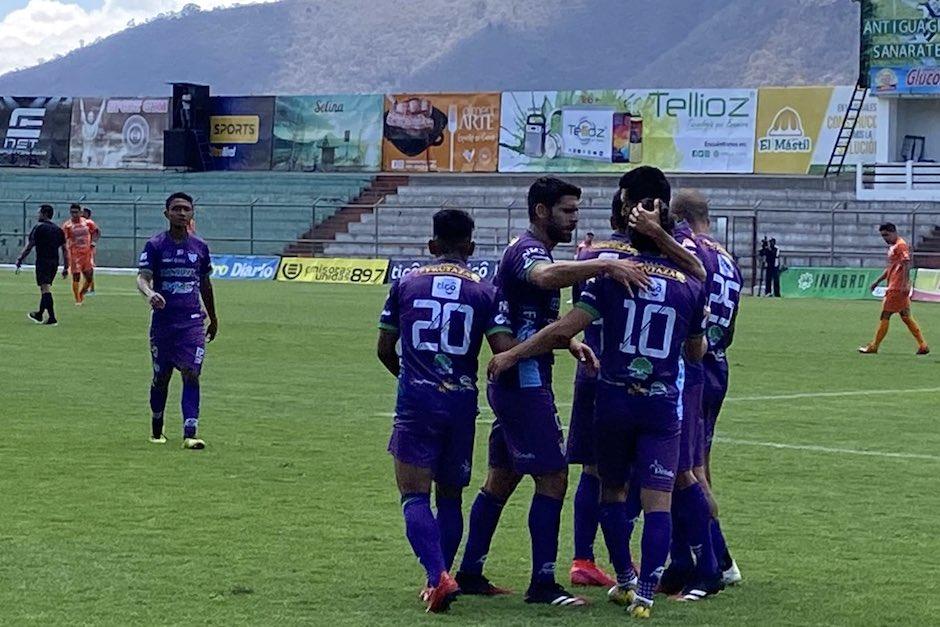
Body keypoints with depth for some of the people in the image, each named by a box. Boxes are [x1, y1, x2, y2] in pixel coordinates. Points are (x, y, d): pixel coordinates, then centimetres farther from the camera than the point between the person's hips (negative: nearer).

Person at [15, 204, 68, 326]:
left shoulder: (39, 228, -7)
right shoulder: (58, 229, 12)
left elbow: (29, 246, -10)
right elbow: (65, 249, 11)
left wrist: (19, 260, -4)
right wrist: (66, 267, 13)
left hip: (43, 261, -7)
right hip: (54, 262, 7)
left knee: (45, 288, -10)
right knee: (45, 288, 19)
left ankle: (52, 318, -20)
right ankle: (39, 315, 33)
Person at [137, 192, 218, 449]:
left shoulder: (200, 247, 8)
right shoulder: (155, 245, -2)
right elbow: (142, 277, -13)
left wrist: (213, 319, 26)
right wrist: (150, 293, -37)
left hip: (193, 321, 1)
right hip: (163, 320, -1)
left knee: (191, 374, -12)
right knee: (161, 377, 9)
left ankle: (190, 433, -16)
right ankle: (156, 430, 30)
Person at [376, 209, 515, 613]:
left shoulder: (406, 283, 6)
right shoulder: (484, 291, 3)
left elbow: (384, 349, 12)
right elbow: (505, 350, -6)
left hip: (416, 399, -1)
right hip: (461, 402, 1)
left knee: (415, 496, -4)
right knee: (450, 497, 16)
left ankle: (438, 575, -23)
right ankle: (441, 576, 18)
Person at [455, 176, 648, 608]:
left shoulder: (530, 251, 19)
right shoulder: (527, 250, -14)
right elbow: (546, 277, -41)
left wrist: (570, 343, 11)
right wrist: (605, 265, -49)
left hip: (513, 383, 11)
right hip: (524, 383, -11)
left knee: (502, 478, 15)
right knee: (553, 477, -9)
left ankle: (469, 573, 21)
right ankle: (542, 584, -7)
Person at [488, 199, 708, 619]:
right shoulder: (690, 285, 3)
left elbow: (566, 328, -10)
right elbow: (696, 353, 15)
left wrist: (512, 355, -2)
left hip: (613, 399, 0)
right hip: (663, 404, 0)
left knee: (612, 490, 18)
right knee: (657, 500, -2)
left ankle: (625, 581, 25)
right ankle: (644, 594, -9)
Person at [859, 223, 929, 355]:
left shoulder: (901, 245, -10)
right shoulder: (892, 247, 21)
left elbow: (906, 264, -19)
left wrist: (905, 284, -25)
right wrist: (877, 281, 25)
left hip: (897, 288, -10)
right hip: (894, 287, 10)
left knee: (885, 315, -4)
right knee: (906, 317, 9)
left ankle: (873, 346, 1)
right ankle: (923, 345, 7)